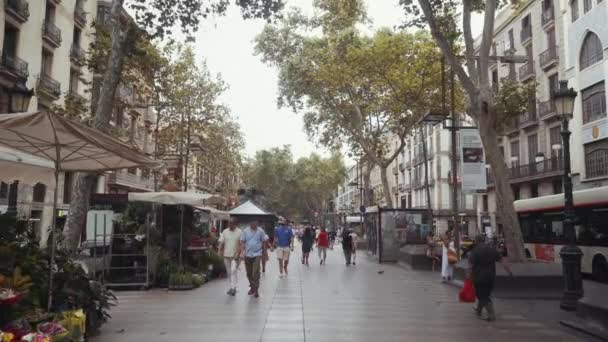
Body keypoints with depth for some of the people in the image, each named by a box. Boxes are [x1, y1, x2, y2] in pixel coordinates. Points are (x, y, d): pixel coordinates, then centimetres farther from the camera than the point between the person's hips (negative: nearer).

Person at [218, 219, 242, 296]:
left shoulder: (239, 232, -2)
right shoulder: (225, 232, 8)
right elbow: (221, 242, 3)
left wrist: (238, 253, -18)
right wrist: (219, 250, -13)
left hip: (235, 256, -4)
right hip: (226, 255, 4)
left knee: (233, 271, -15)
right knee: (229, 272, 12)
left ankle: (233, 287, -12)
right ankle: (230, 288, 21)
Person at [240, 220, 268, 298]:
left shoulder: (260, 231, 0)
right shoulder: (245, 231, 1)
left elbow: (264, 241, 8)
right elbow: (242, 242, -1)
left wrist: (263, 251, 9)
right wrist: (242, 251, -13)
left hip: (257, 254, -2)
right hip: (247, 254, 2)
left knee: (256, 272, -13)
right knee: (249, 273, 10)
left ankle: (256, 289, -9)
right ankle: (252, 287, 28)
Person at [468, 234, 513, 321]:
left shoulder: (474, 252, -12)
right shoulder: (492, 250, 3)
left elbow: (471, 266, -15)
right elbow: (502, 260, -2)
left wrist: (470, 277, -6)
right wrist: (509, 271, -1)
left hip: (479, 278, -6)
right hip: (491, 277, 6)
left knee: (483, 297, 2)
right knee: (485, 295, 21)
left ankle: (491, 315, -7)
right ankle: (478, 310, 36)